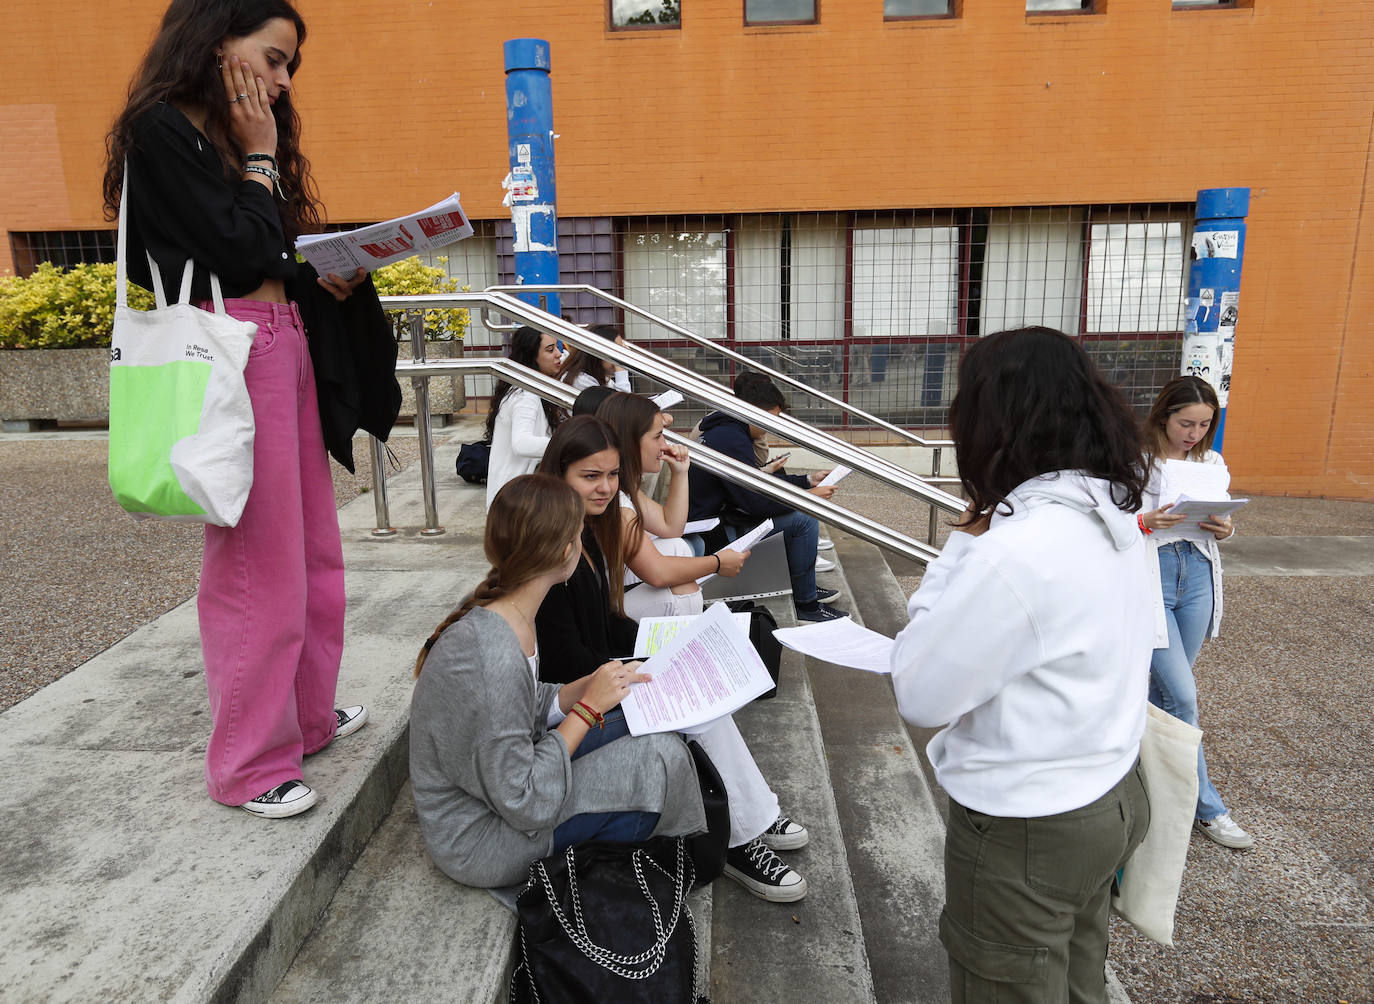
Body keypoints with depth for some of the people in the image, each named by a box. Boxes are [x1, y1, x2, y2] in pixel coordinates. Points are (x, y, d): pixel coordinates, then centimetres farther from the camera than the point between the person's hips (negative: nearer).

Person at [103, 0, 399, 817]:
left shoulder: (227, 136, 20)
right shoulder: (162, 132, -7)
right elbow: (240, 255, -16)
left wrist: (328, 275, 1)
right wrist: (257, 158, -5)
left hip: (290, 348, 9)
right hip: (231, 358, -9)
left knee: (314, 550, 14)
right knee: (257, 563, -4)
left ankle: (309, 716, 30)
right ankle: (251, 765, 11)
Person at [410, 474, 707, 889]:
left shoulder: (500, 613, -6)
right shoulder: (491, 659, -34)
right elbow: (524, 804, -26)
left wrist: (593, 685, -6)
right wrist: (589, 707, -20)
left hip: (499, 780, 9)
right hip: (478, 843, -9)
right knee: (662, 758, -13)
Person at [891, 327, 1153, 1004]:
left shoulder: (1016, 550, -31)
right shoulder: (1111, 515, -2)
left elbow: (919, 695, -21)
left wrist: (961, 546, -17)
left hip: (1026, 834, -8)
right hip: (1112, 801, 8)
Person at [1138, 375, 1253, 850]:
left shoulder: (1210, 463, 10)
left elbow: (1219, 522, 17)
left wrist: (1225, 528, -5)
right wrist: (1146, 522, -25)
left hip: (1196, 578, 6)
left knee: (1165, 689, 14)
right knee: (1183, 696, -6)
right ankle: (1207, 806, 7)